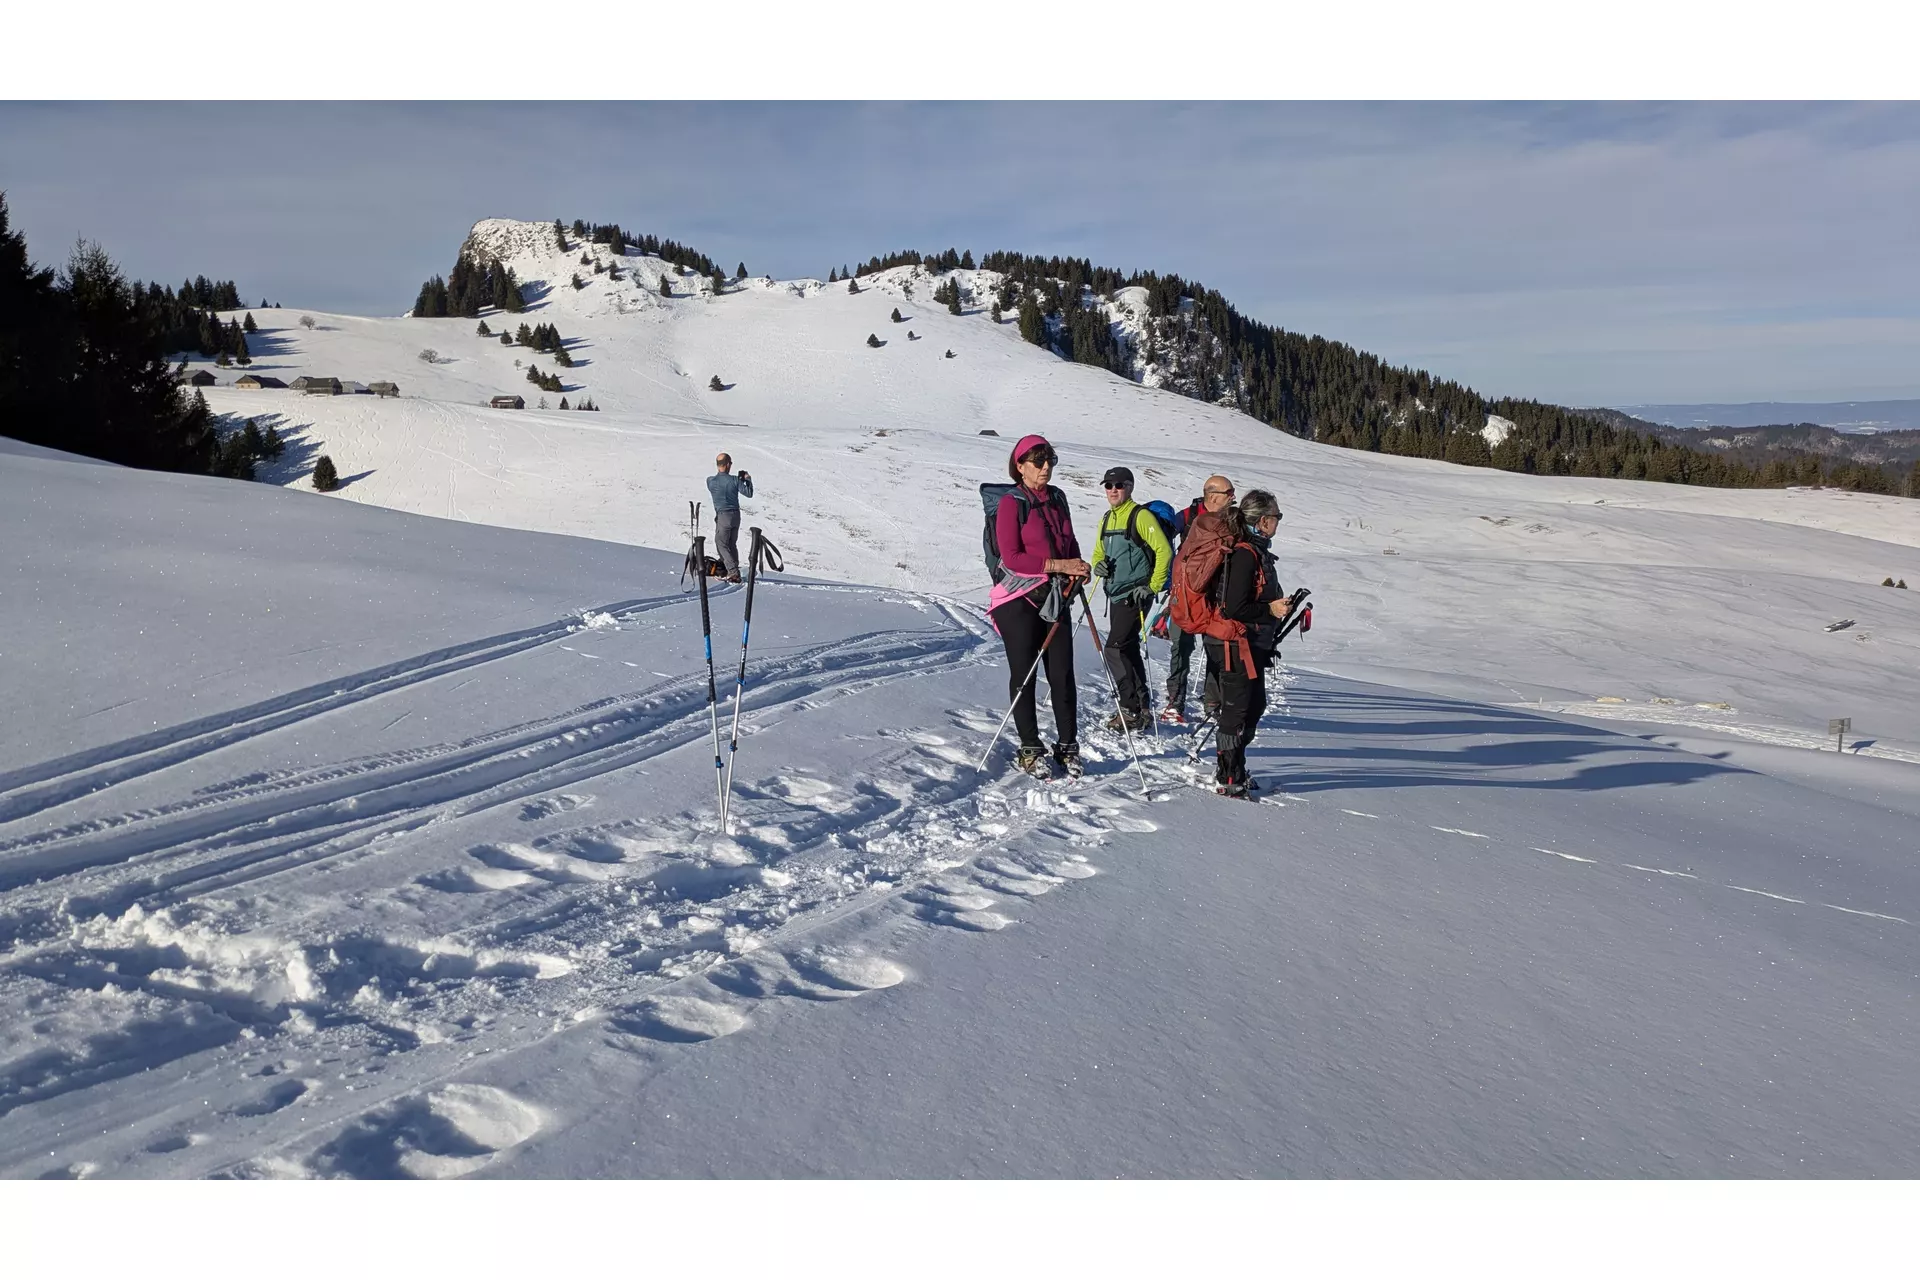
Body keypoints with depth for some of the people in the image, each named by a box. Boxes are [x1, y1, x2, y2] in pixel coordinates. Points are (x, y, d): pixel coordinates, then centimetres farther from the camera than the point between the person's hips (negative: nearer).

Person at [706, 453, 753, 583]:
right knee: (732, 544, 17)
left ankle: (733, 572, -9)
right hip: (736, 515, 3)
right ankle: (734, 570, 23)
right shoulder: (735, 480, -9)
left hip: (723, 516, -3)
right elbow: (749, 493, -4)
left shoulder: (710, 481, -10)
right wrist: (748, 479, 11)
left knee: (721, 544, 4)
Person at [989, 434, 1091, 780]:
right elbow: (1012, 557, -14)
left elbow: (1069, 542, 21)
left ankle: (1068, 746, 13)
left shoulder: (1057, 498, 11)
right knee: (1024, 674, 3)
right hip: (1019, 599, -5)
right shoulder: (1012, 503, -7)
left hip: (1056, 597, 5)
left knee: (1062, 673, 3)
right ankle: (1030, 749, 11)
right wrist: (1057, 565, -20)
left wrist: (1078, 568, 0)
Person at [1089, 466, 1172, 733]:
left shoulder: (1141, 516, -11)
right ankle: (1140, 708, 23)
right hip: (1116, 595, 9)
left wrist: (1153, 587, -17)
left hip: (1135, 594, -9)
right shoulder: (1107, 519, 14)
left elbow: (1164, 551, -16)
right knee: (1128, 650, 14)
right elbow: (1099, 552, 24)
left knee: (1115, 649, -14)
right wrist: (1098, 565, 0)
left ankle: (1131, 711, -8)